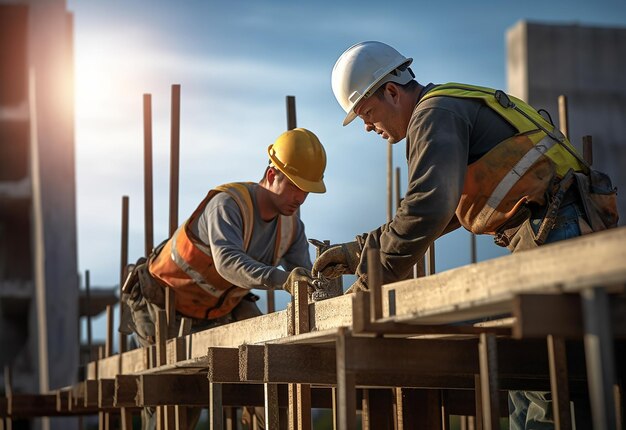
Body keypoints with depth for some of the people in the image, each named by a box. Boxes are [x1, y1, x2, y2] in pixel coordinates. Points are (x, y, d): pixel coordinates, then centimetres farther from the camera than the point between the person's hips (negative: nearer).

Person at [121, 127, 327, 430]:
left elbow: (304, 279, -13)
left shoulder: (291, 223, -10)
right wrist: (280, 279, -69)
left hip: (223, 306, 7)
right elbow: (228, 261, -53)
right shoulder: (227, 204, -34)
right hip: (164, 300, -6)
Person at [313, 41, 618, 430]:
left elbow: (427, 208, -22)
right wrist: (360, 251, 29)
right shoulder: (460, 107, 27)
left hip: (560, 231, -11)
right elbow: (443, 212, 33)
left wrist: (370, 281, -12)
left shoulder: (434, 112, -6)